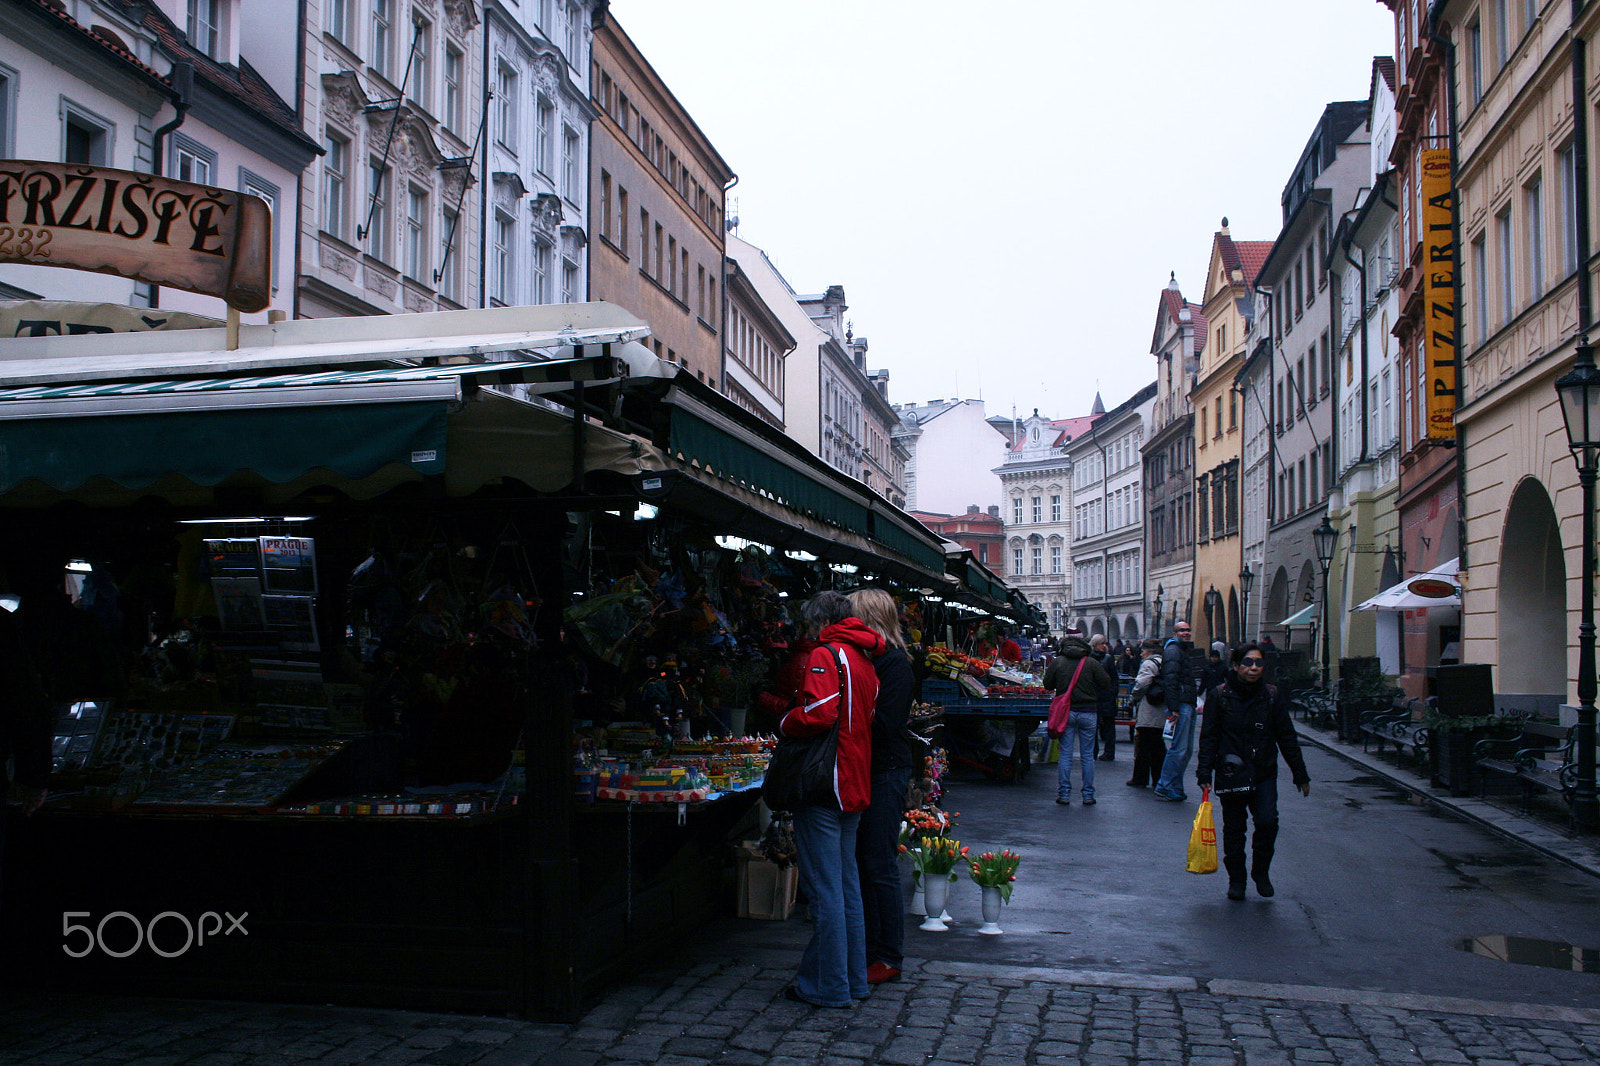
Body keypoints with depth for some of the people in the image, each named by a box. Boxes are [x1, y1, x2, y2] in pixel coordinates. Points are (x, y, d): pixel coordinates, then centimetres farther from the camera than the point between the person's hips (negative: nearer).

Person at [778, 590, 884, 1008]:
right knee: (848, 884, 16)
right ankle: (854, 979, 23)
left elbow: (818, 714, -24)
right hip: (856, 784, 9)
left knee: (824, 889, -3)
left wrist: (784, 723, -6)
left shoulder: (826, 655, -11)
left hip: (825, 786, -9)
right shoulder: (864, 659, 15)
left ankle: (828, 985, 2)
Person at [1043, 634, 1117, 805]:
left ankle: (1064, 794, 4)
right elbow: (1106, 683, -2)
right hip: (1088, 712, 0)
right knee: (1087, 755, 7)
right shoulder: (1092, 662, -3)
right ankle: (1088, 795, 10)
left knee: (1065, 754, 5)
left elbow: (1048, 684, 4)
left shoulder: (1058, 662, -1)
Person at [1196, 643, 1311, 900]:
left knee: (1267, 823, -13)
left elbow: (1287, 737, 8)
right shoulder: (1220, 696, -2)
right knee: (1233, 829, 6)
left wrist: (1300, 774, 9)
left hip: (1264, 773, 1)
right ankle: (1236, 879, 23)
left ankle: (1261, 871, 11)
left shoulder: (1273, 696, 2)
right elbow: (1209, 737, 0)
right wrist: (1205, 772, -6)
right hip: (1231, 773, -1)